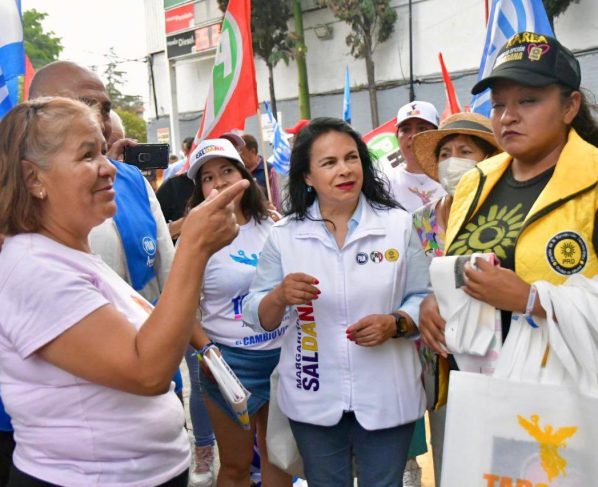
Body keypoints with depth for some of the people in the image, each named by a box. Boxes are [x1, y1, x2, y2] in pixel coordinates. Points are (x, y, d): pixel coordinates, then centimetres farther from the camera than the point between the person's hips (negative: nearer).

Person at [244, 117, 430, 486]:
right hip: (314, 398, 1)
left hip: (387, 396, 0)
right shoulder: (284, 234, -3)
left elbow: (424, 300, -1)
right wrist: (280, 296, -24)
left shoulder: (398, 224, -4)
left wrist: (394, 323, -21)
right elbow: (258, 317, -3)